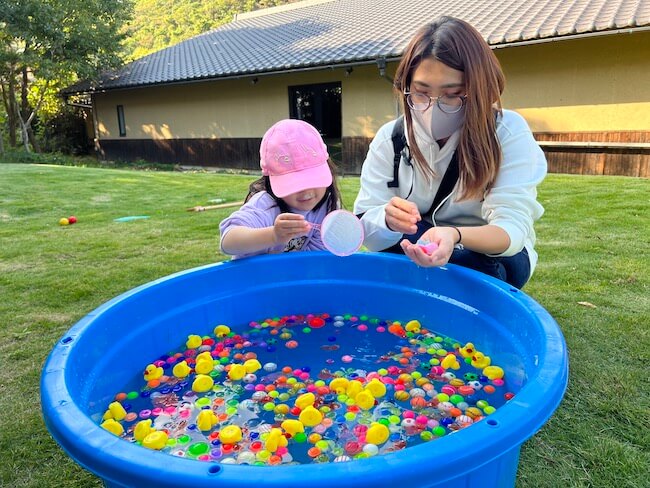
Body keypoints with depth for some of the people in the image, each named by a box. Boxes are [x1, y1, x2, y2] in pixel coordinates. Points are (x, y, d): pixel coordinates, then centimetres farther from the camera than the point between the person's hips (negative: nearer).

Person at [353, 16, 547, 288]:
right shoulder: (389, 138, -11)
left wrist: (454, 236, -48)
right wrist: (388, 220, -41)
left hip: (494, 258, 0)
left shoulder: (509, 132, -17)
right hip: (411, 253, 1)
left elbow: (513, 230, -27)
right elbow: (366, 231, -16)